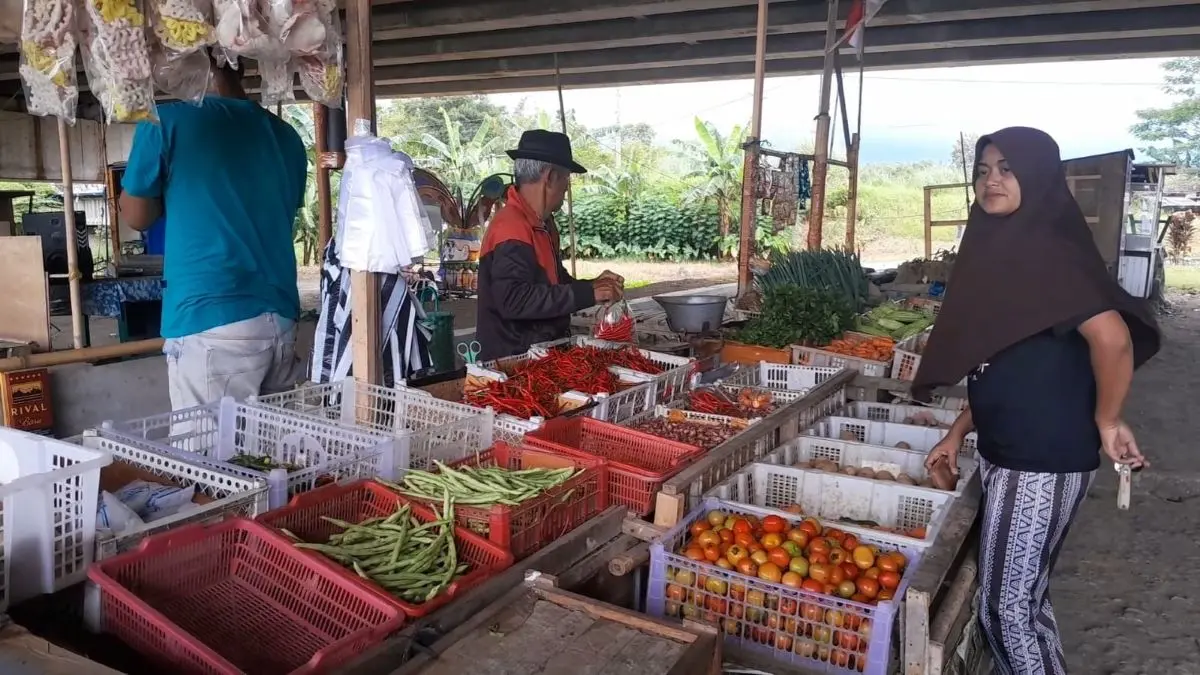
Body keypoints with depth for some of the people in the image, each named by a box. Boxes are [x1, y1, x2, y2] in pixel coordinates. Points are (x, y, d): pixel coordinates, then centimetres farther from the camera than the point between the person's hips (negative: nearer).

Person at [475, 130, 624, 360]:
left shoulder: (543, 223, 11)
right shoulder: (511, 228, -19)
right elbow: (514, 300, -28)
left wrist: (592, 286, 4)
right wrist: (587, 293, -24)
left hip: (544, 352, 9)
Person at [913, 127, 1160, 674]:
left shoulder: (1044, 251, -18)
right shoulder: (997, 251, 11)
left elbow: (1112, 335, -31)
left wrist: (1105, 423, -17)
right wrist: (958, 433, 15)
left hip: (1041, 461, -9)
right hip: (1008, 452, 9)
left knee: (1006, 607, 2)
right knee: (1024, 596, 20)